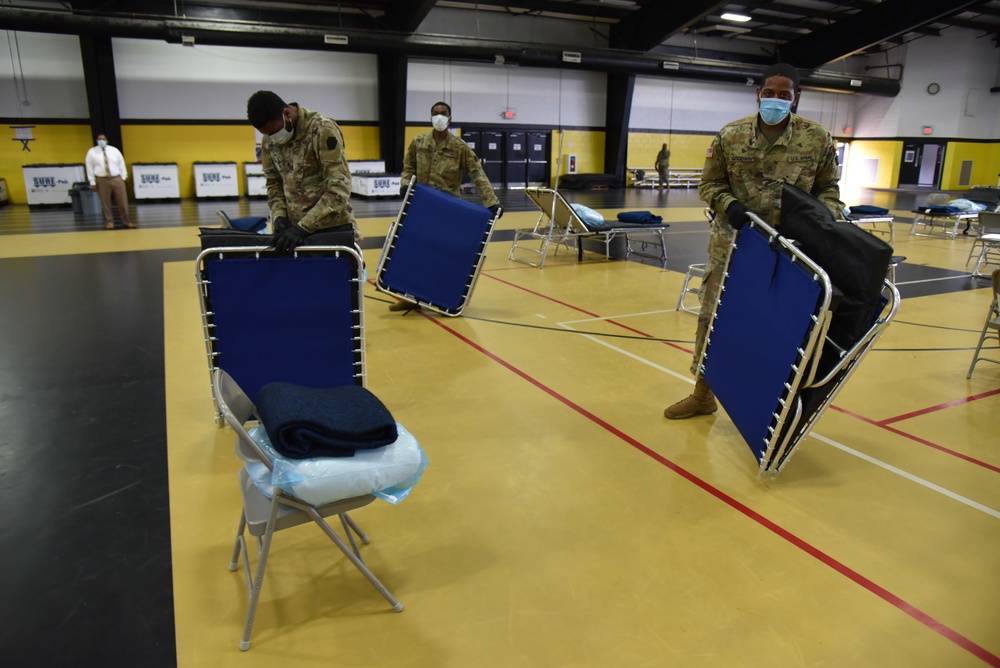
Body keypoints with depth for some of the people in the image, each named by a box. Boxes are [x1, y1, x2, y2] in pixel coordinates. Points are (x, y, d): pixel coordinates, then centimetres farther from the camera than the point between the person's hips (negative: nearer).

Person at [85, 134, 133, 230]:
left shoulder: (114, 150, 8)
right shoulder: (92, 152, 3)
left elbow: (121, 164, 10)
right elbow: (89, 168, 3)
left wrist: (123, 177, 3)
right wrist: (92, 182, -2)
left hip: (117, 179, 1)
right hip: (102, 180, -1)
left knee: (123, 200, 1)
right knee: (105, 202, 2)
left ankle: (127, 221, 8)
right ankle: (109, 221, 10)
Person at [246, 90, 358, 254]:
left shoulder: (323, 130, -16)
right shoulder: (269, 140, 4)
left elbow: (339, 188, -22)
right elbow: (274, 182, 13)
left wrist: (303, 227, -25)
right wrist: (279, 216, -5)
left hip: (333, 228, -5)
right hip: (295, 228, 6)